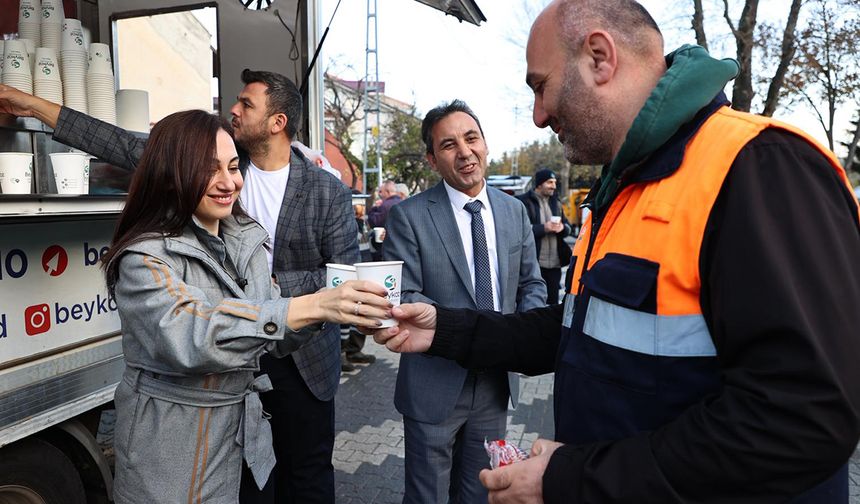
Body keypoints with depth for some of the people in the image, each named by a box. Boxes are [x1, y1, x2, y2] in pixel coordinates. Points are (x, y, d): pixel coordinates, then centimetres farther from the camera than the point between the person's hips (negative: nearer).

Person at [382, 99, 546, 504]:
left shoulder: (514, 211, 4)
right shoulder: (408, 216, -11)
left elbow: (532, 284, 9)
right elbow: (403, 298, -15)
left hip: (497, 381, 4)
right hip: (436, 384, -4)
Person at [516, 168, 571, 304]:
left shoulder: (555, 202, 16)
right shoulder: (524, 202, -6)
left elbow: (568, 226, 17)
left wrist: (562, 227, -6)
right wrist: (544, 228, -22)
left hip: (555, 262, 6)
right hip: (534, 263, -6)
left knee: (553, 301, 12)